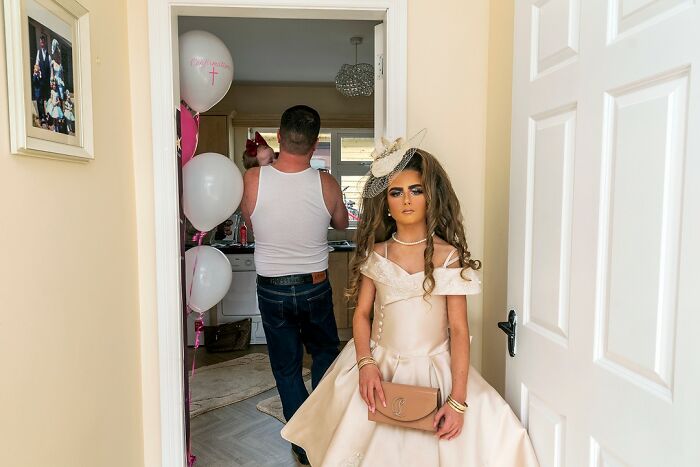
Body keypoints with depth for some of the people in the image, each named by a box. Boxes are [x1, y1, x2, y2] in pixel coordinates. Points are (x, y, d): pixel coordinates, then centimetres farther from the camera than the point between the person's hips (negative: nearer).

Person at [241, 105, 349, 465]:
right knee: (325, 354, 25)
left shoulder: (252, 180, -17)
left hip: (271, 290, 0)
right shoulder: (326, 184, -15)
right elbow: (341, 223, 5)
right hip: (314, 287, 0)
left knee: (286, 369, 15)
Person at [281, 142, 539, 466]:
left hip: (433, 371, -2)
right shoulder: (376, 253, 2)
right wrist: (365, 363, -14)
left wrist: (458, 400, -13)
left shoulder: (448, 256, -6)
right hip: (378, 368, 2)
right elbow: (362, 313, 3)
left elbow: (459, 329, -8)